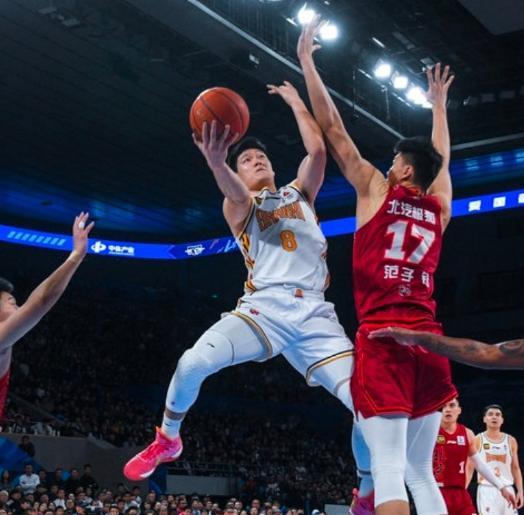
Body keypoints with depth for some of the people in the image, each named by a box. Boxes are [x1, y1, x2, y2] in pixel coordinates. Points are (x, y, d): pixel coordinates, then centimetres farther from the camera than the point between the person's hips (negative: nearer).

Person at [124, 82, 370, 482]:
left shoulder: (300, 193, 25)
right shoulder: (239, 207, 13)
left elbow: (317, 151, 6)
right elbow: (236, 194, -14)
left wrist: (295, 100, 16)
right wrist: (217, 163, -37)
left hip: (315, 312, 2)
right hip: (264, 307, -2)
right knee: (193, 363, -24)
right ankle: (167, 440, 6)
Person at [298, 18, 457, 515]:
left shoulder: (377, 191, 5)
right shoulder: (439, 210, 16)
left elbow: (333, 131, 8)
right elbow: (440, 160, 37)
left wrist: (306, 61, 16)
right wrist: (439, 103, 51)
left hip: (382, 338, -5)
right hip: (428, 342, 5)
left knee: (389, 471, -12)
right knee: (422, 474, 10)